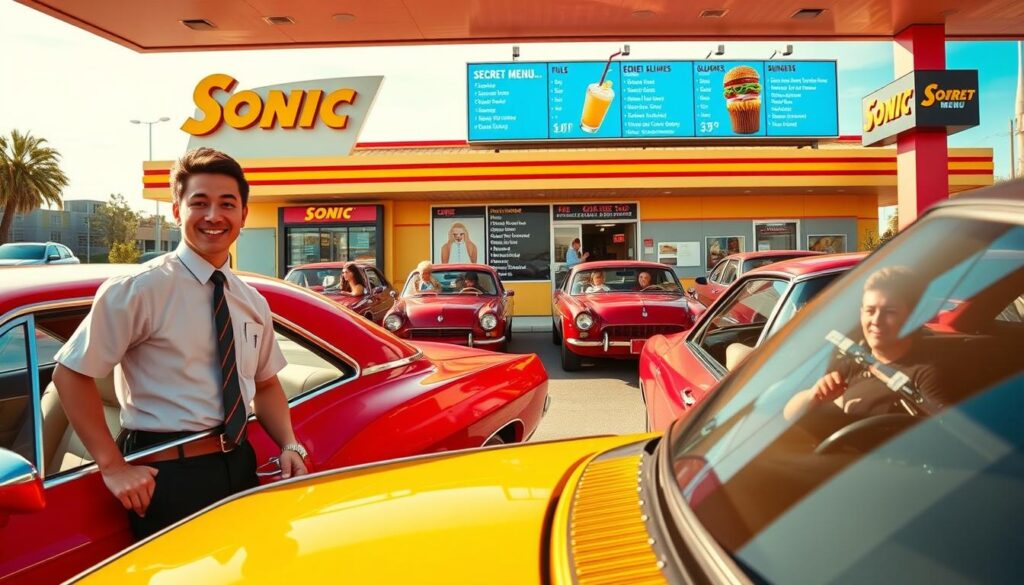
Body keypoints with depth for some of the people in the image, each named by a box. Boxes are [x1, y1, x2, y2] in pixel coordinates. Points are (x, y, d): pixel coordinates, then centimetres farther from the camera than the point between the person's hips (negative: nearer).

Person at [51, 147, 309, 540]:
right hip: (167, 474, -5)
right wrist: (113, 465, -13)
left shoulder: (252, 302, 6)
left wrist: (290, 446, -2)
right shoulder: (140, 290, -12)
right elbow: (70, 374, -10)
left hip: (240, 466, 6)